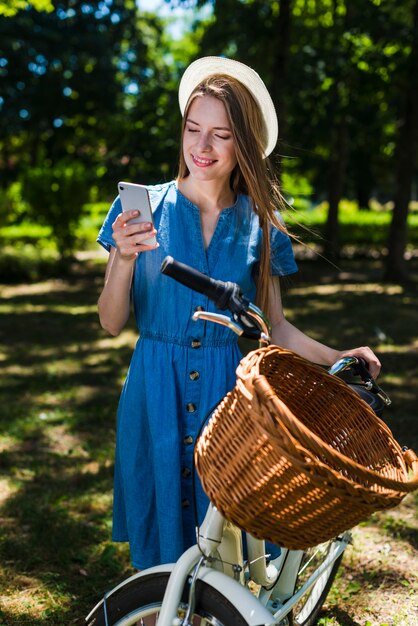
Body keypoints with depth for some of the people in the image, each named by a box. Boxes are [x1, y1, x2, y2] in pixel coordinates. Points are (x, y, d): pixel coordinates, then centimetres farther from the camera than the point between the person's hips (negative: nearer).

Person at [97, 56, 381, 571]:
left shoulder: (259, 226, 3)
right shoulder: (145, 208, -1)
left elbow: (274, 326, 8)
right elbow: (111, 323, -4)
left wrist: (336, 357, -6)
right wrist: (124, 258, -20)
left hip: (228, 393, 1)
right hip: (155, 392, 0)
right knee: (160, 534, 9)